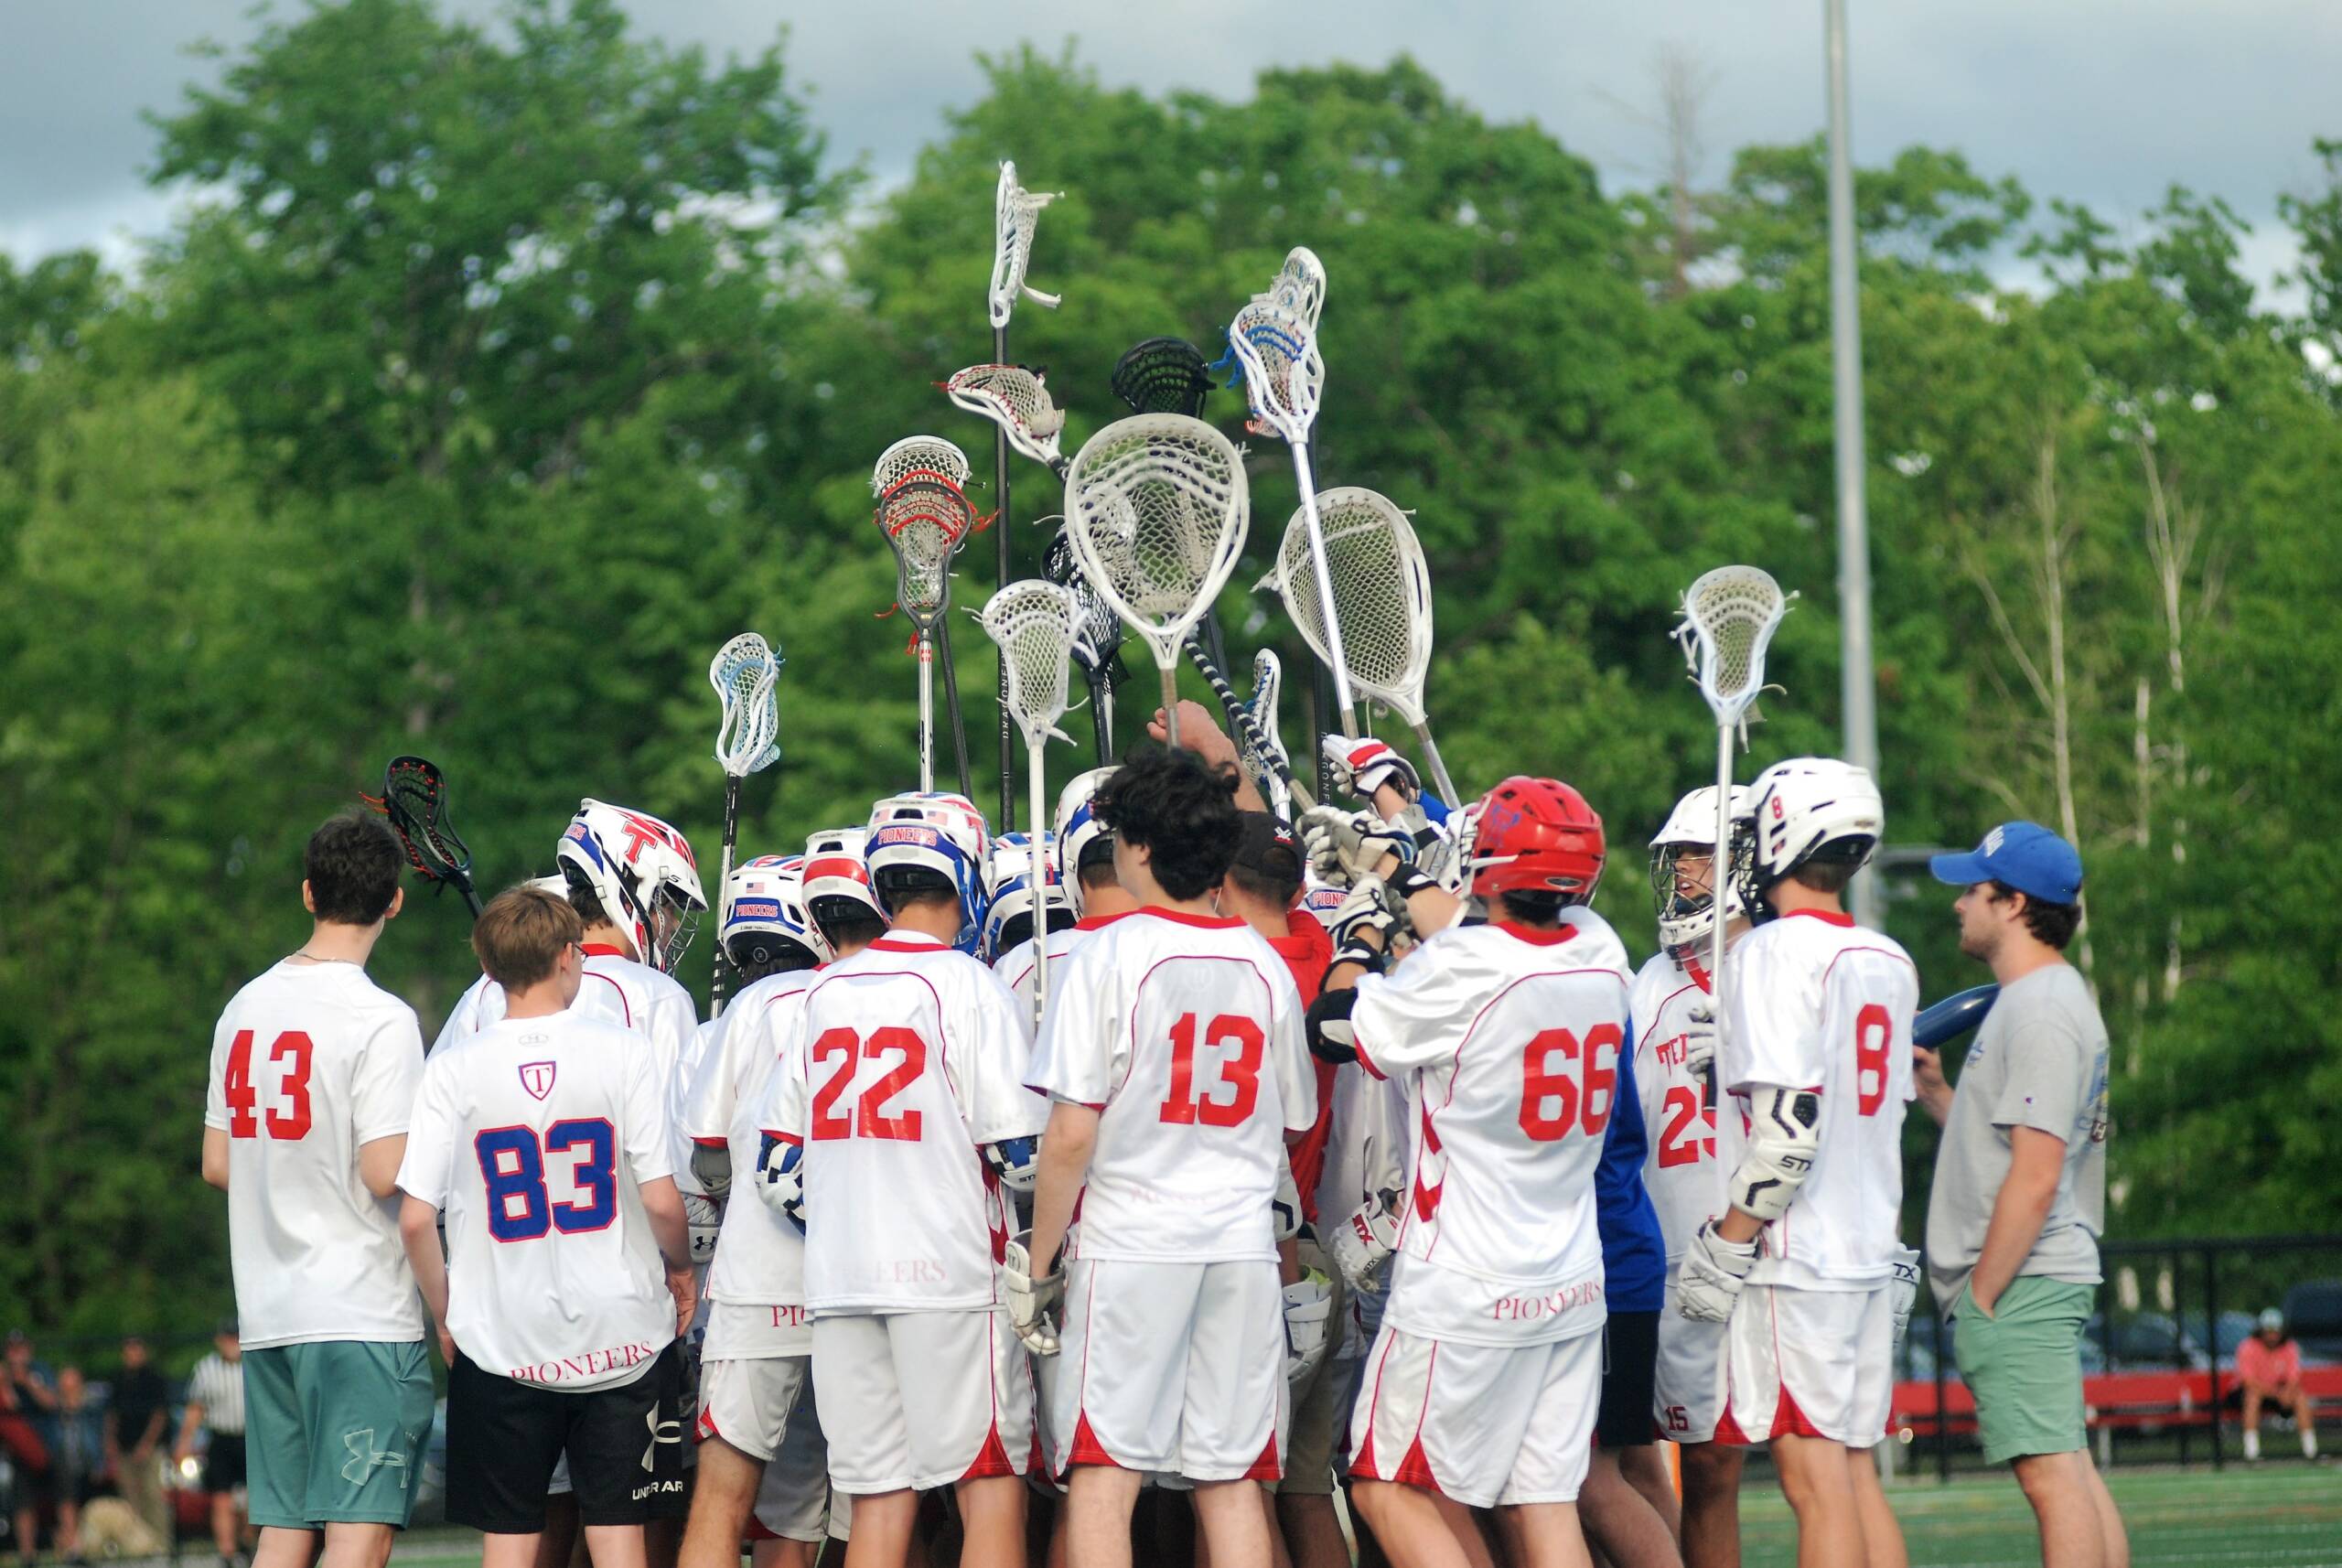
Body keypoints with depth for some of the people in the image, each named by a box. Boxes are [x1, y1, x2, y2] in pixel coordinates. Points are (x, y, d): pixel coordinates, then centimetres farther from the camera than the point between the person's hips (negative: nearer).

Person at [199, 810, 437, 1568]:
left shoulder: (245, 1008, 10)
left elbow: (216, 1164, 15)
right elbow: (386, 1173, -17)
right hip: (363, 1312, -7)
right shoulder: (381, 1020, -12)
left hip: (266, 1310, 7)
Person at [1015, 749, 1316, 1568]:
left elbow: (1071, 1136, -11)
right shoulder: (1266, 965, 6)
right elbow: (1292, 1123, 16)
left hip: (1128, 1246, -4)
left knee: (1101, 1476, -2)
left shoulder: (1108, 955, -8)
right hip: (1243, 1249, 5)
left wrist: (1038, 1259, -3)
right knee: (1231, 1482, 8)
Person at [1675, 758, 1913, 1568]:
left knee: (1815, 1481, -6)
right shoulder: (1891, 962, 12)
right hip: (1872, 1253, 8)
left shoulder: (1777, 951, -12)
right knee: (1855, 1476, 12)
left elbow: (1788, 1126, -19)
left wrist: (1724, 1248, -14)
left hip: (1796, 1257, -8)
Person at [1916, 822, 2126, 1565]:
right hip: (2044, 1281, 11)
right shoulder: (2036, 1001, 18)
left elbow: (2035, 1177, -21)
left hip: (2019, 1281, -11)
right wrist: (1936, 1093, 16)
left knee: (2051, 1473, -13)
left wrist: (1981, 1297, -18)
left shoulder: (2042, 1009, -15)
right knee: (2069, 1470, 11)